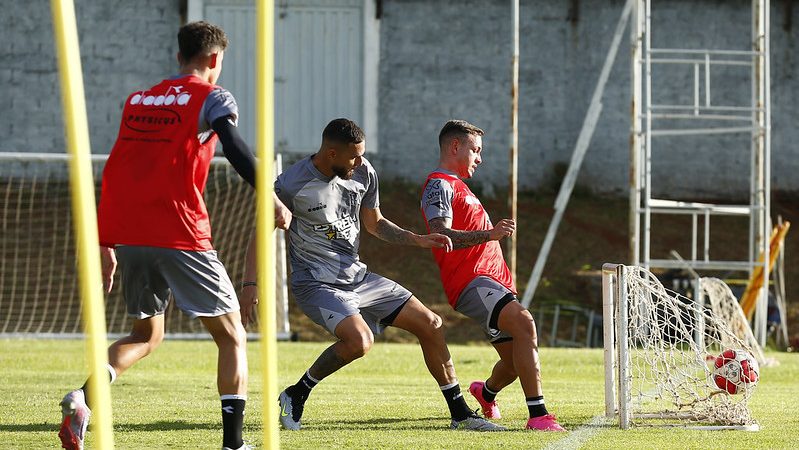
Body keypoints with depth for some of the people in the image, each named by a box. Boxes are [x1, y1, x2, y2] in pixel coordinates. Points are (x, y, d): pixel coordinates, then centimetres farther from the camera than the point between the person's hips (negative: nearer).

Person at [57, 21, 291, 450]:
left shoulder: (137, 100, 19)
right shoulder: (211, 98, 2)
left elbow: (112, 173, 19)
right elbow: (234, 149, -17)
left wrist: (105, 243, 22)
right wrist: (271, 201, -20)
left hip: (129, 237, 6)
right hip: (181, 237, -6)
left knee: (146, 335, 21)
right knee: (232, 336, 6)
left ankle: (85, 396, -6)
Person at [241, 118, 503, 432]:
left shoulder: (363, 173, 1)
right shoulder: (292, 184, -17)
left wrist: (418, 240, 4)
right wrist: (251, 284, -16)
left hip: (357, 276, 7)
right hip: (316, 284, -7)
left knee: (430, 324, 3)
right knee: (360, 340, -33)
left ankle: (461, 415, 14)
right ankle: (296, 396, -11)